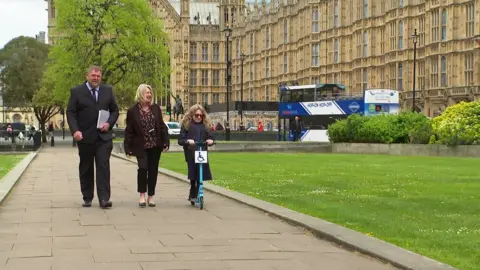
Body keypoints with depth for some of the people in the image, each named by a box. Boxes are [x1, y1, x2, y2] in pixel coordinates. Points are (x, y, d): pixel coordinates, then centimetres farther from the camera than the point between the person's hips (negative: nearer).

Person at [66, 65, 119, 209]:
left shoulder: (108, 90, 9)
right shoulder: (76, 92, 1)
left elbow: (115, 110, 13)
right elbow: (70, 112, -3)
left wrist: (109, 123, -6)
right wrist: (75, 130, -17)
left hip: (103, 136, 1)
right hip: (85, 137, -1)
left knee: (103, 167, -9)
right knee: (86, 169, 8)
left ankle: (104, 198, -11)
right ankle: (87, 198, 18)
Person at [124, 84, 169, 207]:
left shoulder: (156, 108, 6)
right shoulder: (132, 111, -4)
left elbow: (162, 126, 8)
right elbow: (129, 131, -3)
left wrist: (166, 142, 0)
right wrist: (128, 148, -8)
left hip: (155, 146, 3)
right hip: (141, 146, -3)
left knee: (153, 171, 6)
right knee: (143, 168, -17)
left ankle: (151, 197, 16)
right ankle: (142, 196, -5)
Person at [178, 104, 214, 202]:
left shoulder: (205, 125, 12)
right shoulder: (186, 125, 4)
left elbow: (210, 137, 13)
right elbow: (180, 140, 0)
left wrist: (210, 141, -10)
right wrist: (187, 141, -20)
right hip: (191, 154, -3)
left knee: (201, 176, 0)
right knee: (193, 176, -8)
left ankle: (197, 196, 12)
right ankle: (192, 195, 5)